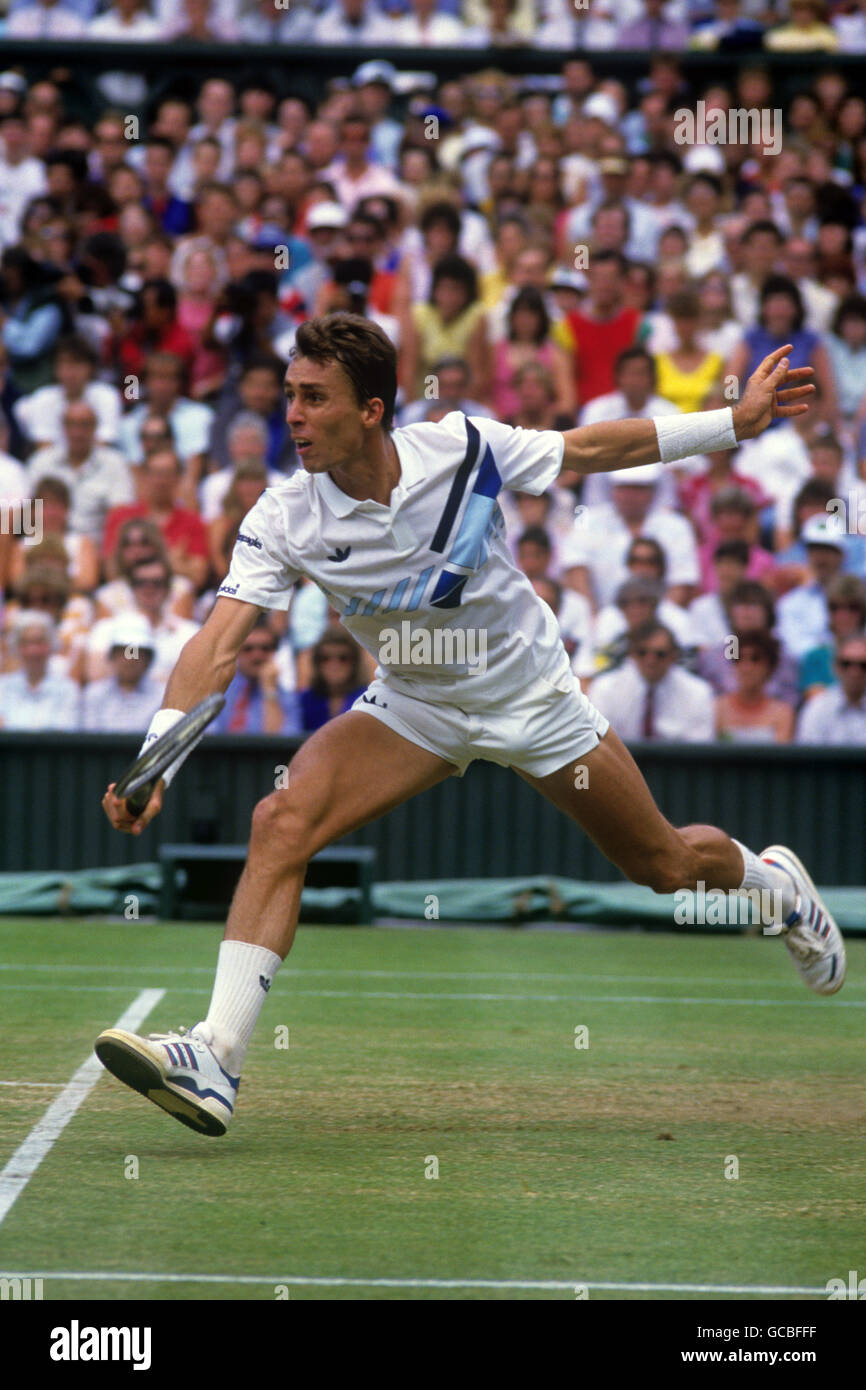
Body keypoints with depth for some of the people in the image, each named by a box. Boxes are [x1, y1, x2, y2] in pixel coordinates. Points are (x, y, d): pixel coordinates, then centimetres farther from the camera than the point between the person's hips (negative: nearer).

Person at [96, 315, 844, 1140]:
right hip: (412, 708, 1)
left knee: (664, 865, 10)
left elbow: (584, 450, -8)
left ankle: (772, 878, 47)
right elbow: (220, 643, -30)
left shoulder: (461, 450, -23)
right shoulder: (284, 521, -22)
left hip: (532, 693, -1)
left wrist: (736, 421, -6)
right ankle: (218, 1056, -26)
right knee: (282, 821, -24)